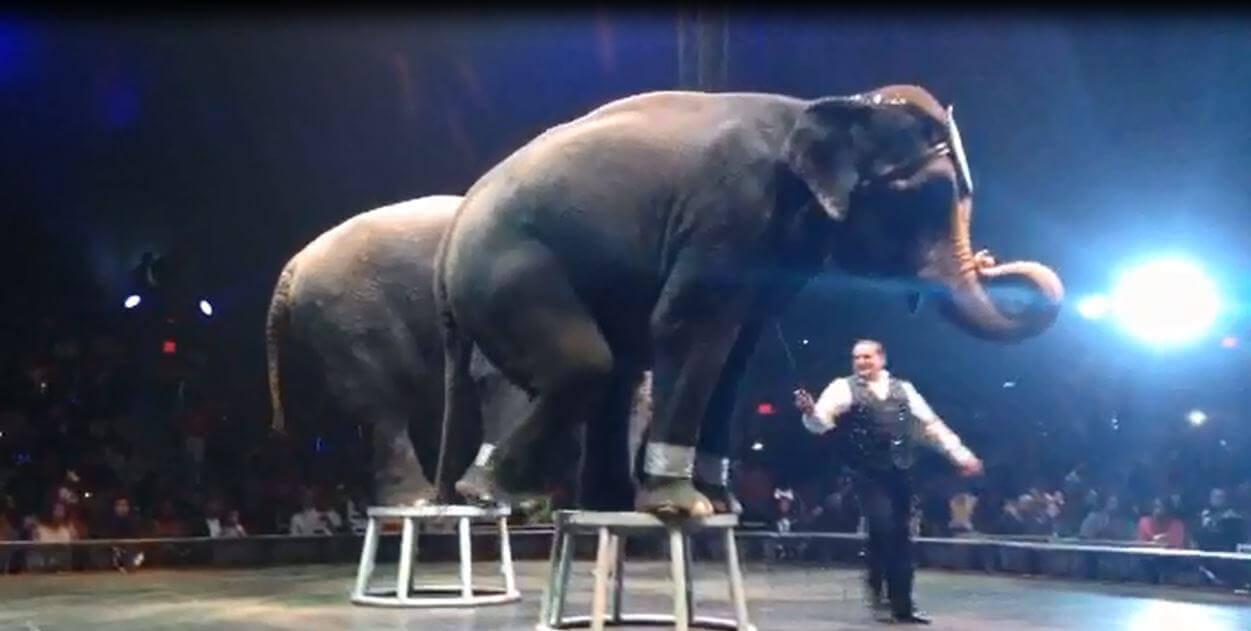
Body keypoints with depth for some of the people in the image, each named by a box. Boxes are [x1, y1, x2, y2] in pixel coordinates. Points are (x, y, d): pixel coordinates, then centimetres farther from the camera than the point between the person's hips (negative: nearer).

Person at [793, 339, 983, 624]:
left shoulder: (903, 389, 10)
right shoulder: (843, 388, -3)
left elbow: (931, 424, 14)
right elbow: (821, 422, -16)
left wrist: (961, 455, 10)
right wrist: (810, 411, -40)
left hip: (900, 473, 4)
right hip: (869, 475, -4)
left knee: (901, 538, 7)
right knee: (882, 530, -18)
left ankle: (902, 605, 17)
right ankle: (877, 591, 5)